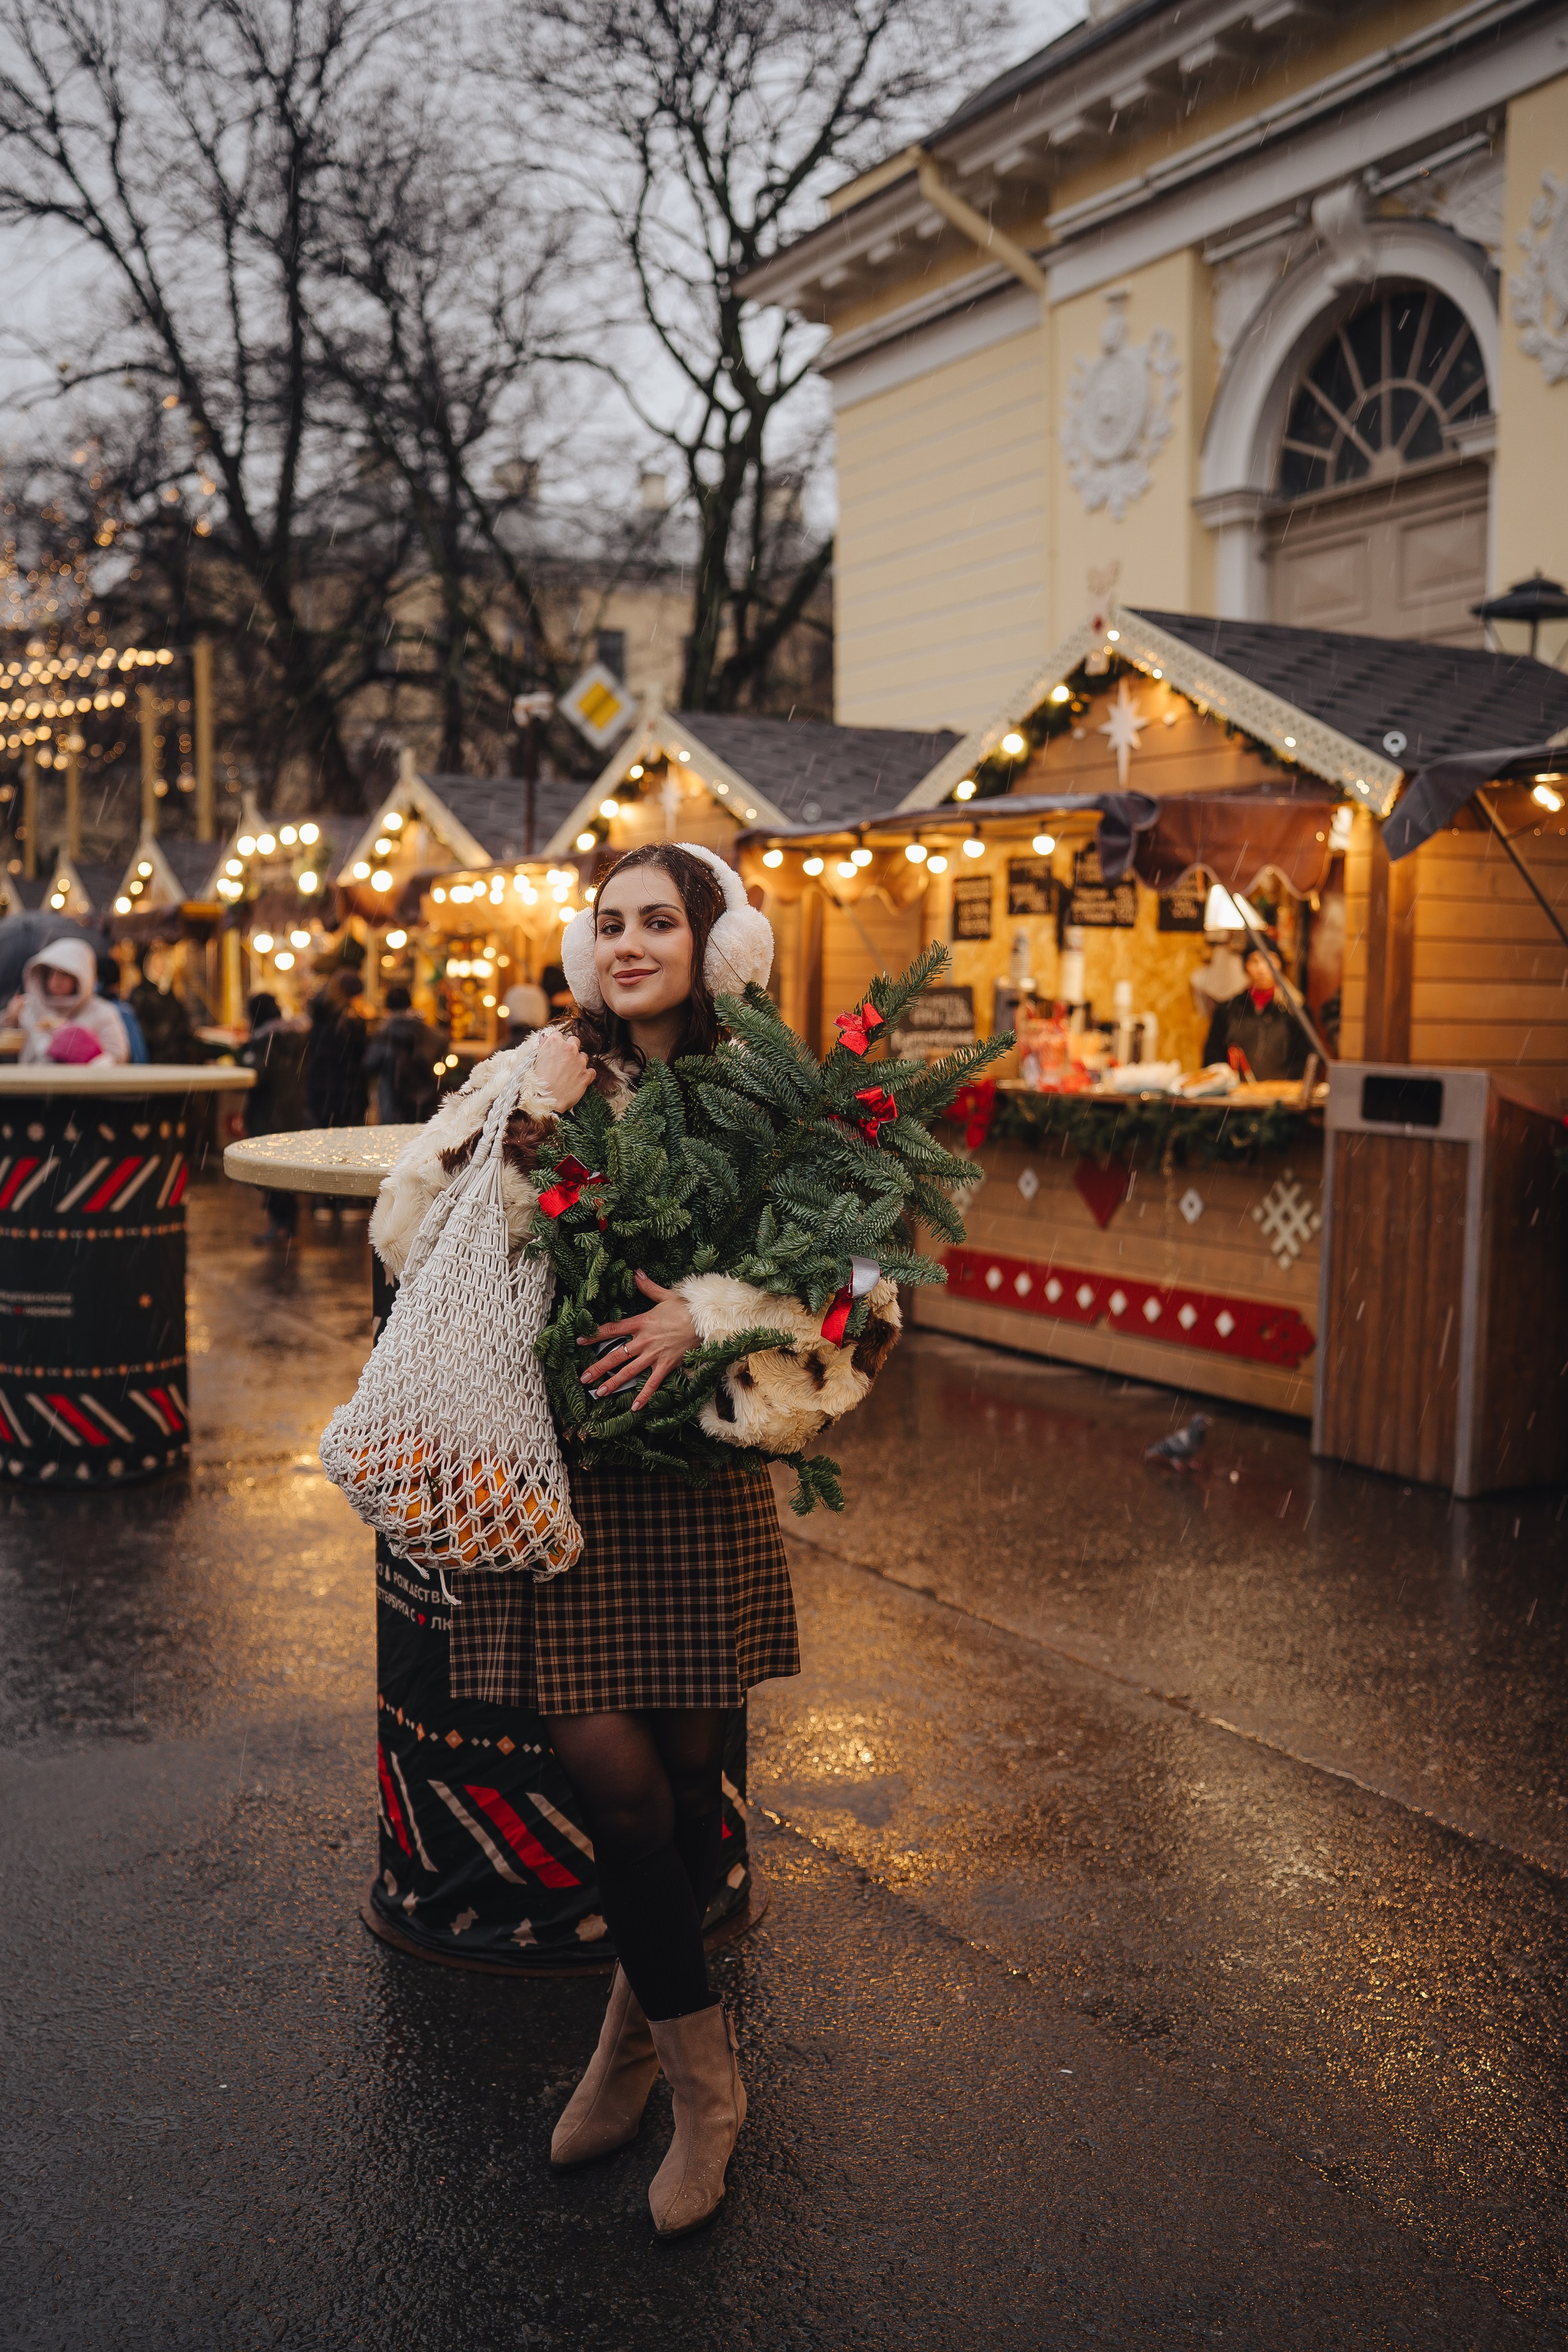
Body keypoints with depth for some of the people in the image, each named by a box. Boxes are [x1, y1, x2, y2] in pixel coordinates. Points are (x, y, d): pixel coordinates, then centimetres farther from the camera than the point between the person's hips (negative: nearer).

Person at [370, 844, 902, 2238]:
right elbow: (414, 1228, 3)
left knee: (688, 1762, 8)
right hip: (563, 1462, 0)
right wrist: (524, 1135, -12)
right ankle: (702, 2072, 18)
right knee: (609, 1765, -5)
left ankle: (640, 2032, 33)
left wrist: (706, 1315, -19)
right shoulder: (538, 1081, 4)